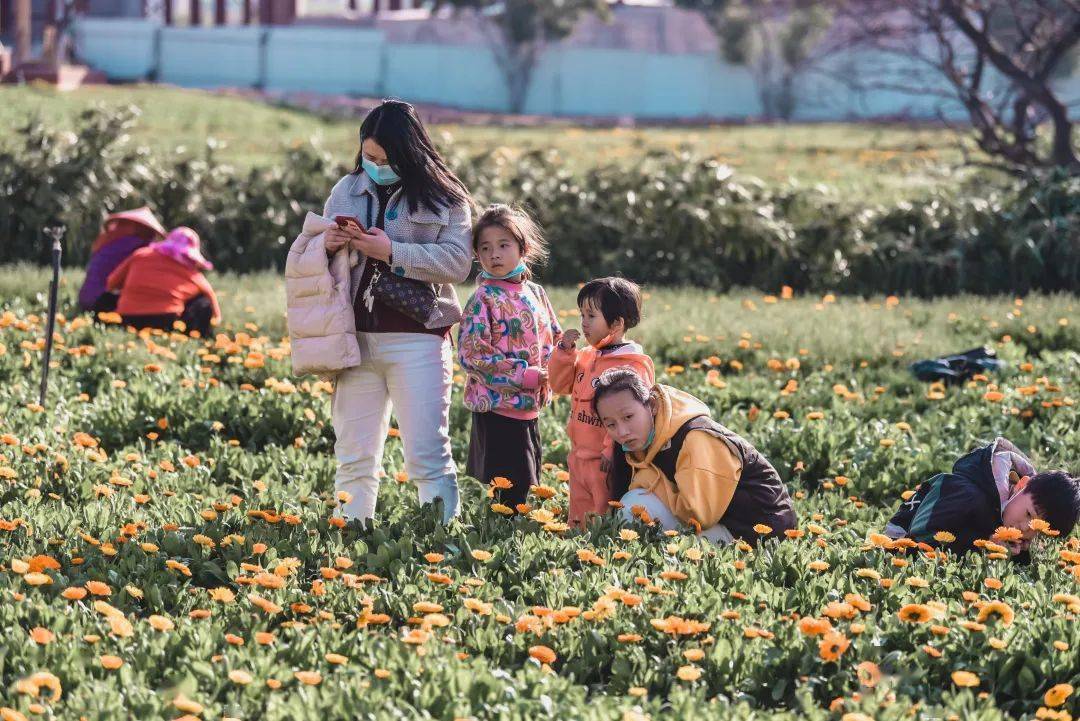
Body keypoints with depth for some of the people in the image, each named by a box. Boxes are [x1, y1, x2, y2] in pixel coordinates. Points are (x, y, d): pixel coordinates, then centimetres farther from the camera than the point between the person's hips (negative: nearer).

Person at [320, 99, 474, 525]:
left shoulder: (445, 198, 0)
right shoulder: (347, 191, 12)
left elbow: (457, 263, -11)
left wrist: (392, 252, -17)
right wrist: (327, 246, -6)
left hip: (417, 338, -4)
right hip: (355, 337, 4)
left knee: (428, 457, -6)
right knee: (354, 457, 7)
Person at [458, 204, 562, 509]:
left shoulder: (535, 293, 10)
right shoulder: (484, 299, -9)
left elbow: (553, 341, 18)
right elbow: (472, 355, -16)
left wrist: (547, 375, -4)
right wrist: (525, 376, -17)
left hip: (529, 408, 7)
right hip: (497, 408, -7)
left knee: (527, 484, 11)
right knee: (509, 488, -8)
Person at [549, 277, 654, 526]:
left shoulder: (633, 366, -16)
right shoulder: (587, 357, 10)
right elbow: (560, 385, 15)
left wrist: (612, 452, -22)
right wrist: (565, 352, 0)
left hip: (607, 461, -8)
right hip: (579, 456, 8)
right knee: (578, 520, 17)